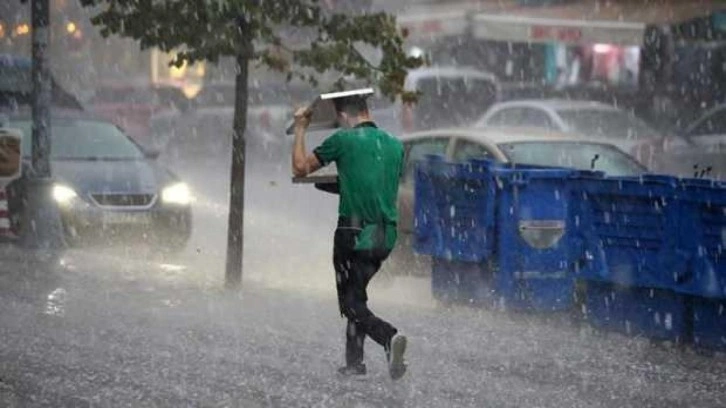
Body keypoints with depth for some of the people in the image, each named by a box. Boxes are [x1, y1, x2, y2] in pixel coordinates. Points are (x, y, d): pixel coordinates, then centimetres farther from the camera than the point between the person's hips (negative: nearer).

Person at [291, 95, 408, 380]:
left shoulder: (343, 140, -7)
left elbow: (300, 168, 1)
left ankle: (389, 337, -26)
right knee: (356, 294, 21)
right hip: (386, 236, 6)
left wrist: (300, 129, 15)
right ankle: (354, 361, 20)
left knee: (353, 305, 0)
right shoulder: (394, 145, 9)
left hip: (355, 233, -6)